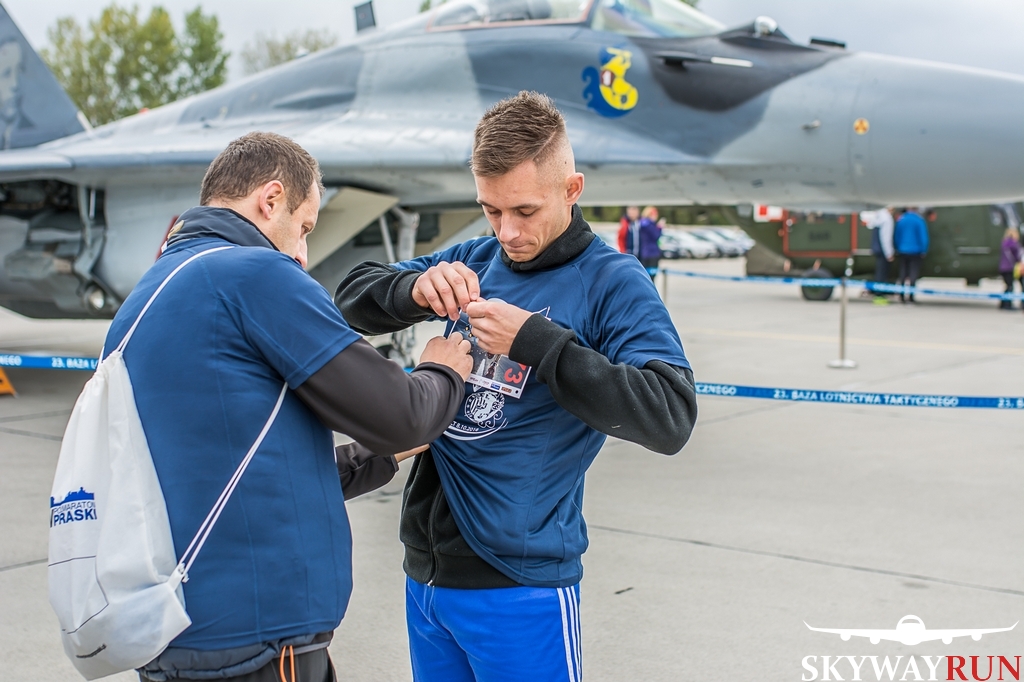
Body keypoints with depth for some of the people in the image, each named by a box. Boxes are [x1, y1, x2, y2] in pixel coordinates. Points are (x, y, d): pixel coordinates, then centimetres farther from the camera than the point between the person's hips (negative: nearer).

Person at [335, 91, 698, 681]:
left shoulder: (612, 283, -9)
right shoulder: (475, 260, 6)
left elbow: (671, 418, -20)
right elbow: (354, 296, 9)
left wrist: (536, 341, -26)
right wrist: (415, 290, -13)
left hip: (519, 584, -5)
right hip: (426, 569, 5)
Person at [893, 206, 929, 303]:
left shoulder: (900, 219, 1)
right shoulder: (919, 220, -9)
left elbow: (896, 236, 7)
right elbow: (923, 236, -9)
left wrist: (897, 248, 17)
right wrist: (924, 251, 0)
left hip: (903, 251, 4)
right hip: (915, 251, -3)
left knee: (902, 274, 10)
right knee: (913, 273, 0)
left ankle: (902, 296, 10)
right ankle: (911, 297, -4)